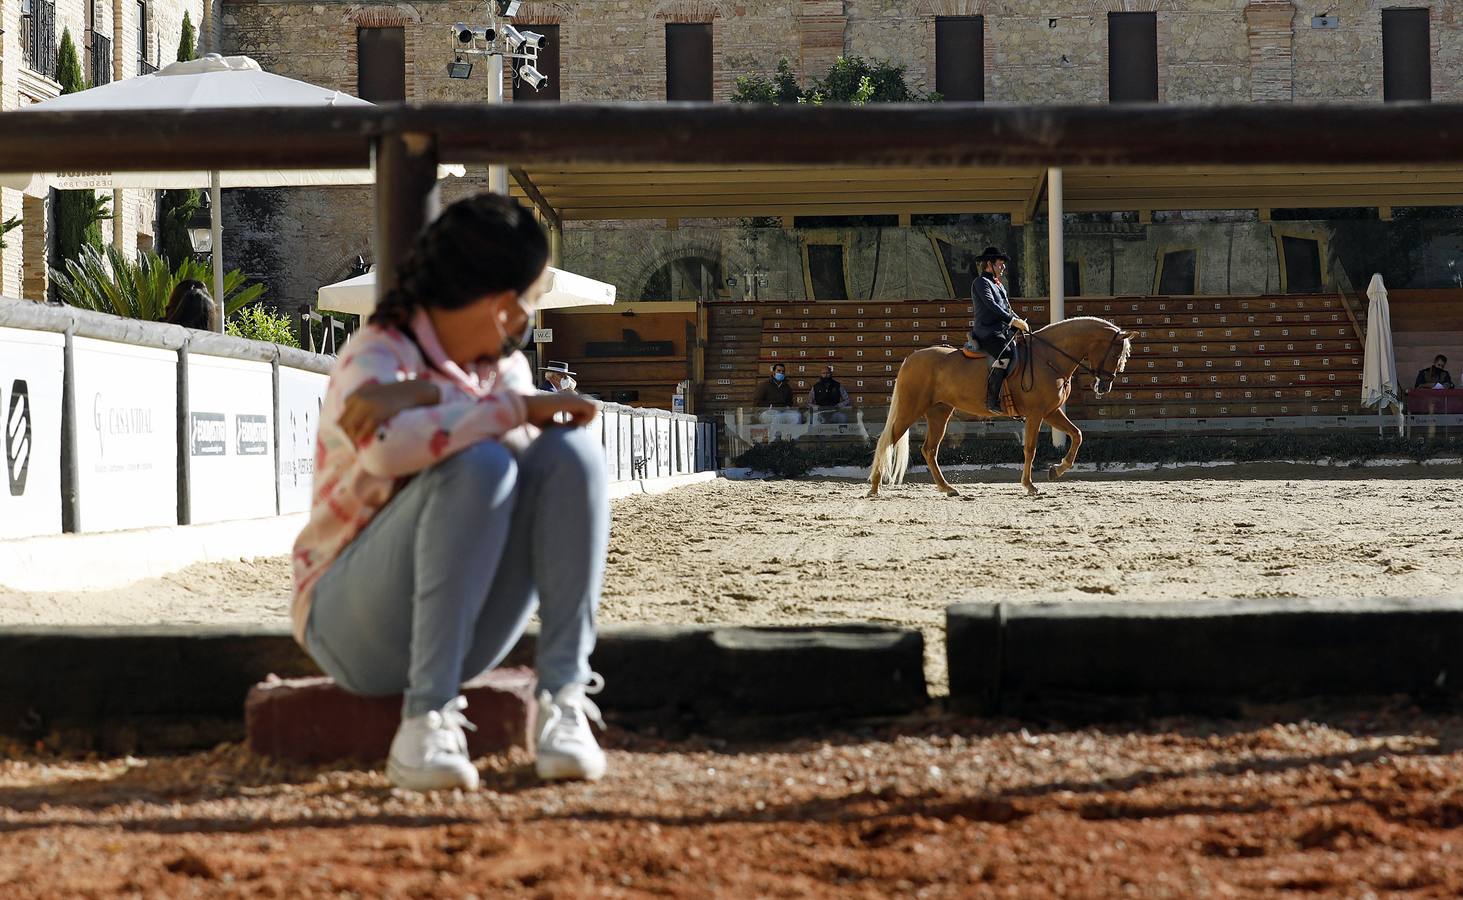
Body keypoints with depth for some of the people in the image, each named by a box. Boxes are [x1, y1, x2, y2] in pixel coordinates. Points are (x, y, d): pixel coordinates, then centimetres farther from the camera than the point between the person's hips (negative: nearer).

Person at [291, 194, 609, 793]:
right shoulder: (378, 357, -13)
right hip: (356, 625, -6)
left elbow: (525, 441, -16)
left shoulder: (505, 363, 8)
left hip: (471, 631, 6)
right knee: (476, 465, -32)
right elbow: (387, 449, -37)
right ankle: (425, 720, -33)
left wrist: (426, 396, -29)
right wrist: (520, 407, -30)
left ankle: (562, 698, -21)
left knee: (573, 453, -16)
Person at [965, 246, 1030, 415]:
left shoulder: (997, 285, 26)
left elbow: (1007, 308, 27)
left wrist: (1020, 322, 10)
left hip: (1003, 331, 10)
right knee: (1005, 354, -31)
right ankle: (992, 400, -35)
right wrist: (1013, 321, -18)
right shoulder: (981, 282, -4)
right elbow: (992, 306, -15)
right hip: (987, 331, -10)